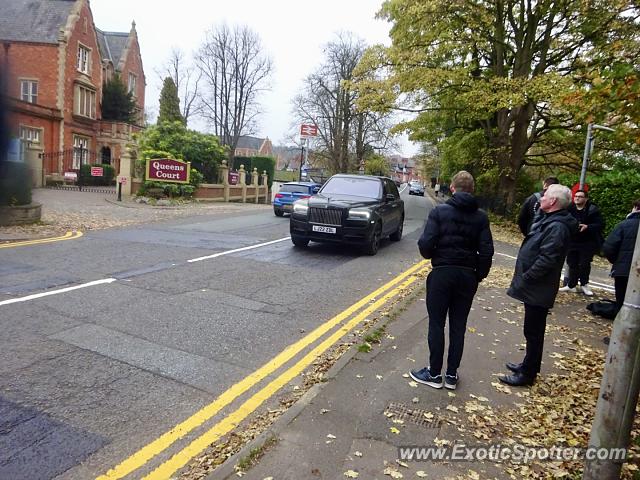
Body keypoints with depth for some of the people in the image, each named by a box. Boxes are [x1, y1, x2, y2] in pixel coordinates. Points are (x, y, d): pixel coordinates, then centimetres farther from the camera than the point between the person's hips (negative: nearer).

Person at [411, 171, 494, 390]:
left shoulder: (439, 211, -7)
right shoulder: (480, 216, 1)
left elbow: (425, 244, -15)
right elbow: (486, 250, -5)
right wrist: (479, 274, 8)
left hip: (442, 273, -3)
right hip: (467, 276, 3)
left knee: (436, 324, 7)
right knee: (458, 326, 11)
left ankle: (434, 374, 16)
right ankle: (452, 375, 20)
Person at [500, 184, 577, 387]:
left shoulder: (557, 227, -22)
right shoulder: (549, 221, 11)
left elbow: (547, 259, -28)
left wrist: (525, 278, -19)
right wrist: (524, 277, 13)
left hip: (538, 290, -10)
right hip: (534, 288, 10)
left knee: (533, 332, 2)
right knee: (532, 331, 21)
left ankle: (527, 374, 15)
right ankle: (529, 365, 35)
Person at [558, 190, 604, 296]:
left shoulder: (592, 210, -9)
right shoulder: (570, 209, 0)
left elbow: (600, 224, -12)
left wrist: (587, 227, -26)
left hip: (587, 243, -3)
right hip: (572, 242, 3)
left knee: (584, 264, 1)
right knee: (572, 264, 8)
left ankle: (584, 285, 20)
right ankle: (571, 285, 18)